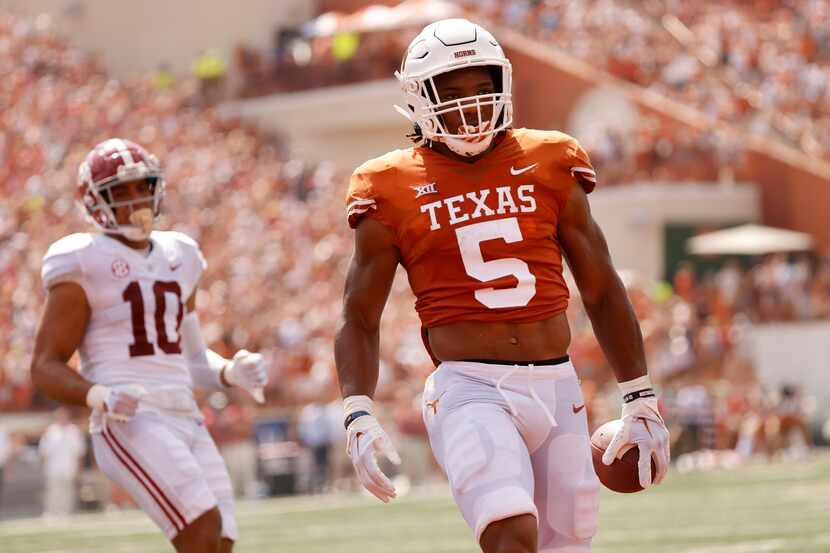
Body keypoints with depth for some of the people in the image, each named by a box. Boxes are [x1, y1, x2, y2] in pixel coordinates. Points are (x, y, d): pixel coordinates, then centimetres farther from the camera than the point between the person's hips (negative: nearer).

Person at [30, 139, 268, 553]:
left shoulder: (177, 258, 18)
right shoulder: (84, 264, -2)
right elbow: (45, 368, -3)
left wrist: (232, 372, 4)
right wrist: (99, 397, -22)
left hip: (186, 421, 7)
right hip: (129, 425, -7)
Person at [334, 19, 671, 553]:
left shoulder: (548, 165, 8)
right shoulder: (394, 192, 2)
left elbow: (602, 291, 14)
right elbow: (360, 320, 9)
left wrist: (641, 401, 11)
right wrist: (359, 416, -5)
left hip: (557, 388, 4)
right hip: (469, 390, -4)